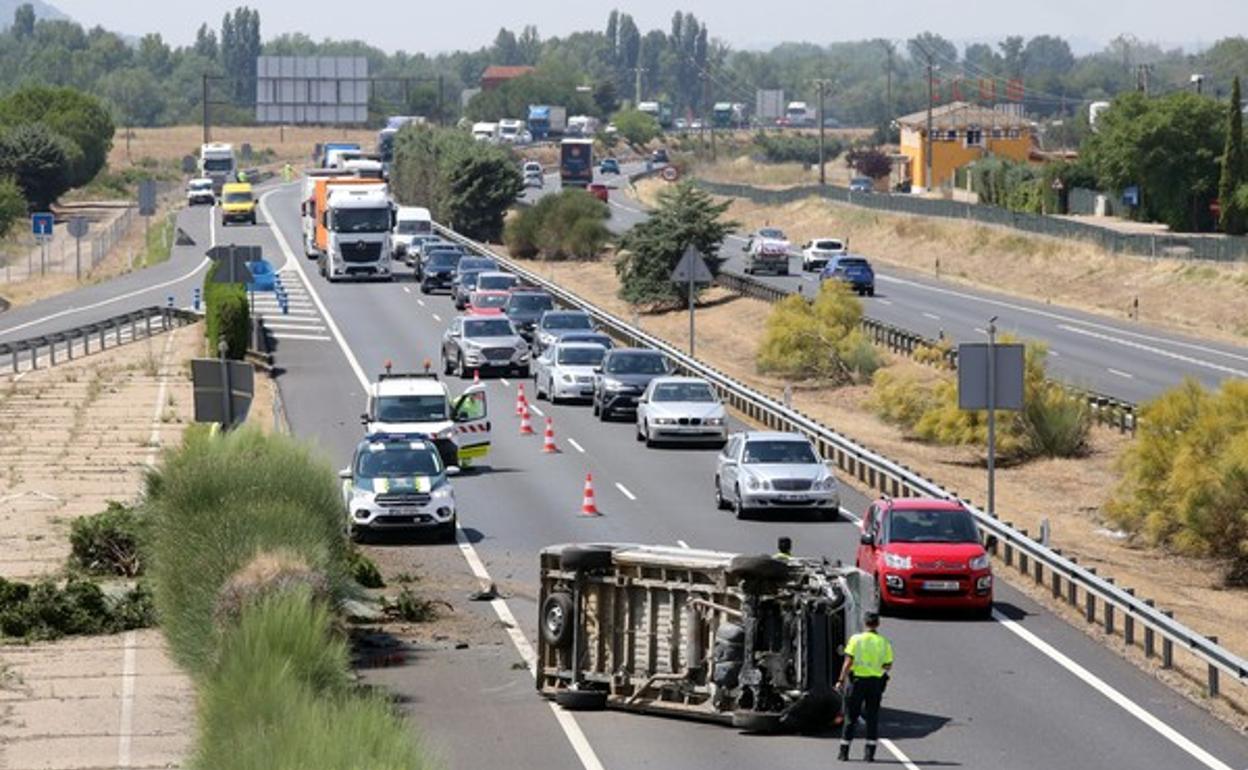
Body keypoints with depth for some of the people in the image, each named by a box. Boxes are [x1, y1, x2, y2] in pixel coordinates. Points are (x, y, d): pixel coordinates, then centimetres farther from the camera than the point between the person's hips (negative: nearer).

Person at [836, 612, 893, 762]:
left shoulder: (856, 639, -4)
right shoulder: (884, 642, 1)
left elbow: (848, 662, -11)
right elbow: (888, 666, 4)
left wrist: (841, 680, -8)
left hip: (857, 680, -1)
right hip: (876, 682, 1)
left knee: (851, 717, 6)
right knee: (872, 719, 6)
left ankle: (844, 752, 7)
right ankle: (869, 753, 1)